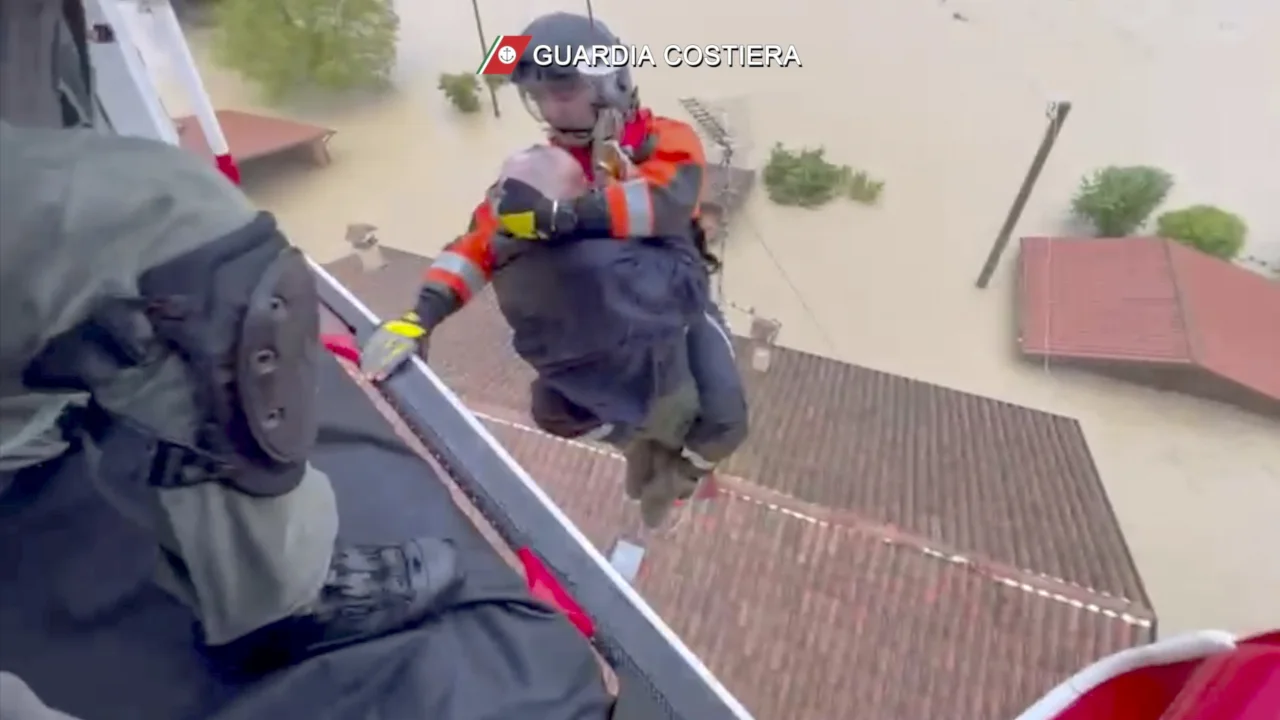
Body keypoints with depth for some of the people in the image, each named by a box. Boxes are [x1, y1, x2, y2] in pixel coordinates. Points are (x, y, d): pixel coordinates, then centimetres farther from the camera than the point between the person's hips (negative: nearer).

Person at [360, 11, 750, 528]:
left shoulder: (665, 140, -7)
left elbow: (668, 199, -30)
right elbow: (480, 239, -6)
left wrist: (566, 214, -43)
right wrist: (423, 313, -20)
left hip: (674, 297, -3)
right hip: (605, 315, 3)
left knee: (722, 419, -21)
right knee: (553, 409, -18)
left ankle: (683, 461, 17)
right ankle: (650, 435, 11)